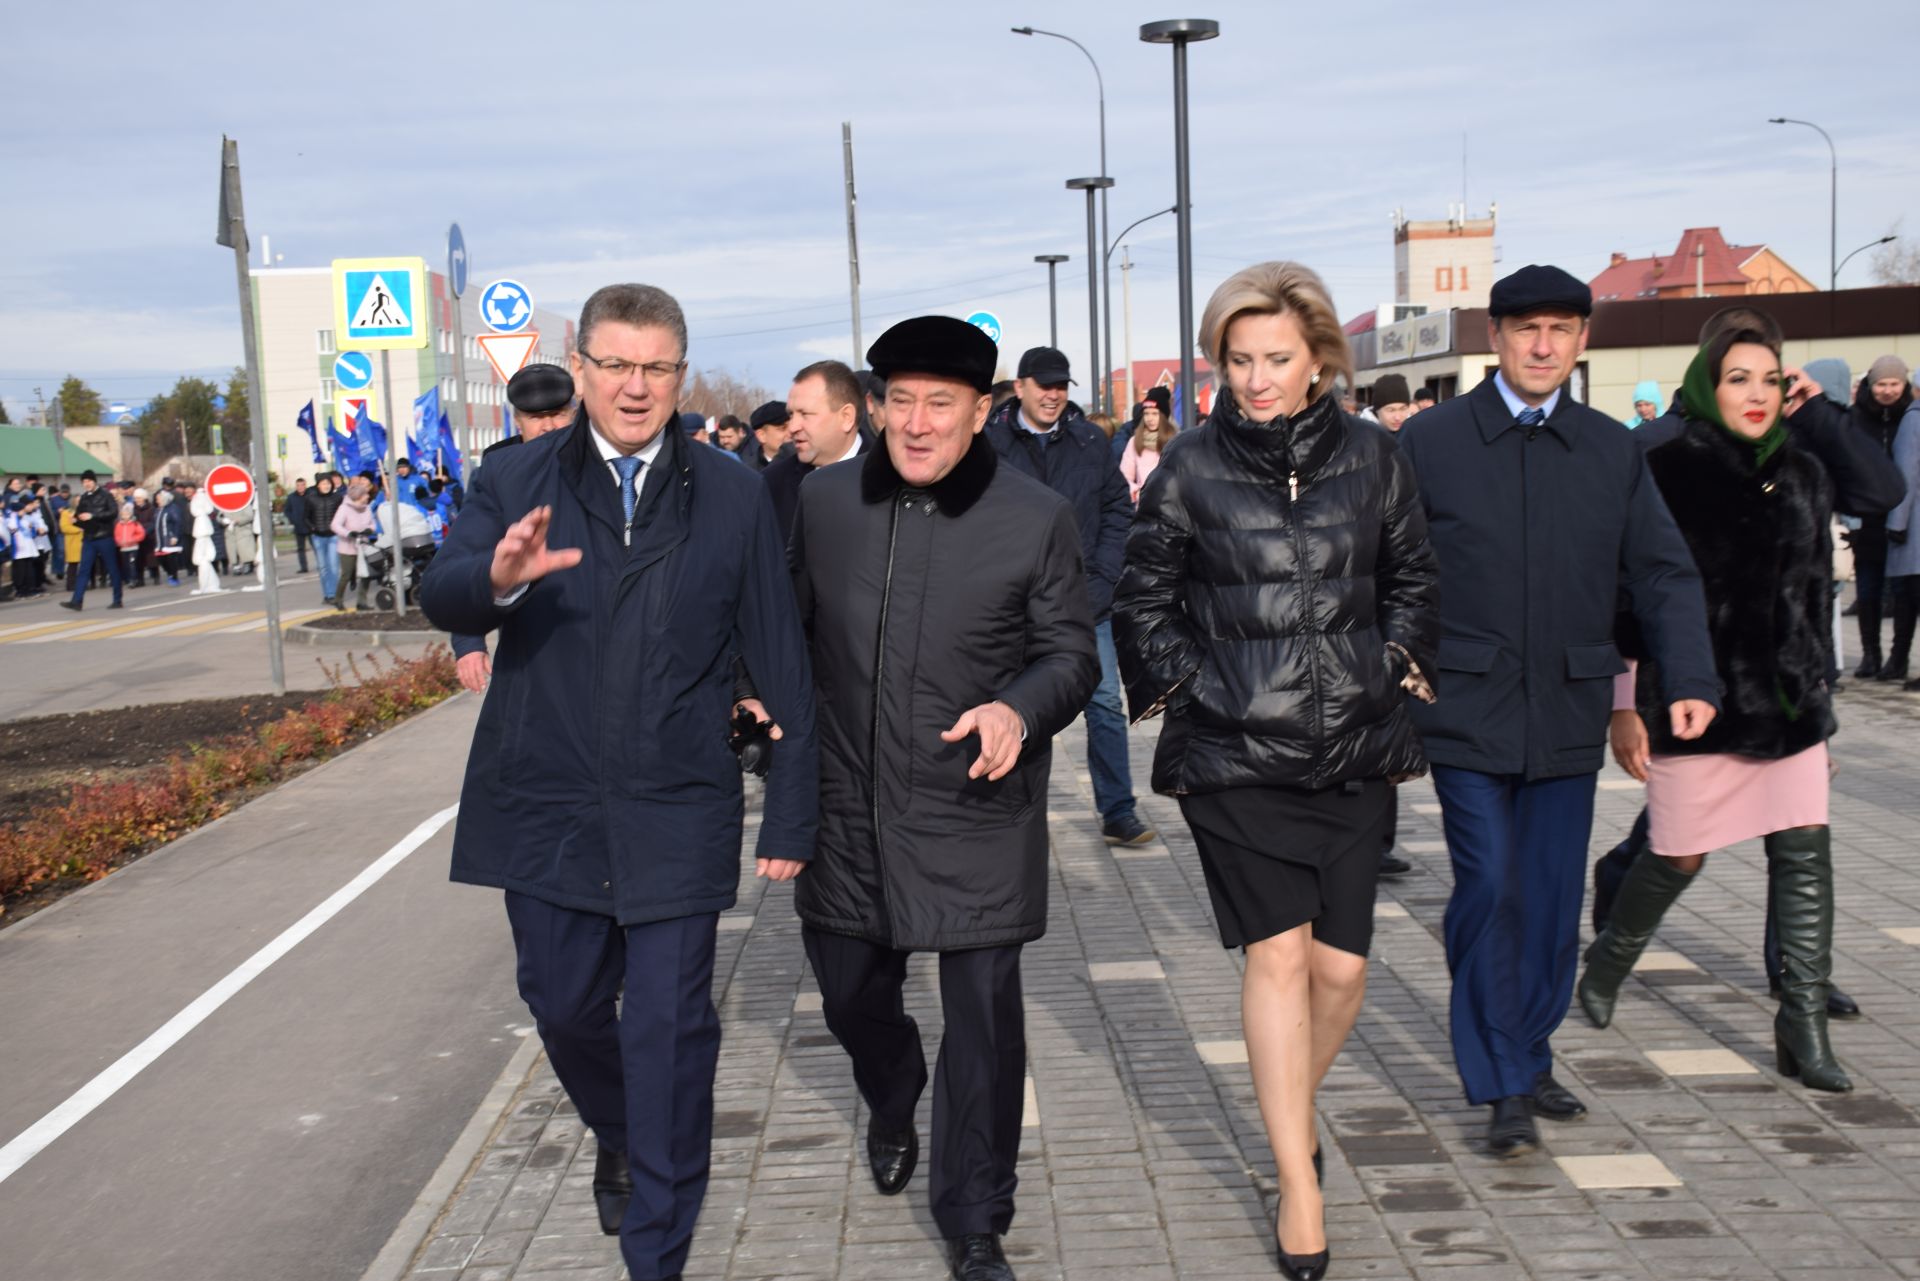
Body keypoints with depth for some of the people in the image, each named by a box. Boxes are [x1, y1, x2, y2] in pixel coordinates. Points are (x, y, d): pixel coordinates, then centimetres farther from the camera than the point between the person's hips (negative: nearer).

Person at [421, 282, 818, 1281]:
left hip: (676, 819, -1)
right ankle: (619, 1141, 47)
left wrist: (792, 816, 0)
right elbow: (440, 598, -13)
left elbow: (781, 667, 1)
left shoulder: (732, 499, 1)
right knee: (564, 1008, 15)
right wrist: (497, 576, -37)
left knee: (670, 1032, 1)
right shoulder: (514, 482, 2)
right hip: (546, 811, 2)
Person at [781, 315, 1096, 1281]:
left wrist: (1019, 708, -23)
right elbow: (789, 622, 15)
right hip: (849, 811, 4)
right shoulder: (825, 500, 1)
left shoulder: (1037, 519, -8)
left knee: (983, 1015, 0)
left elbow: (1072, 654, -3)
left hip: (977, 814, -3)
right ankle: (892, 1109, 53)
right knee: (850, 993, 19)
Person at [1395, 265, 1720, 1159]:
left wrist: (1690, 681, -3)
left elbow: (1664, 574, 9)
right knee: (1490, 891, -6)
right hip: (1468, 712, -3)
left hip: (1569, 714, 4)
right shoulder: (1431, 441, -1)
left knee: (1553, 899, 9)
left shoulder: (1614, 451, 8)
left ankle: (1529, 1058, 28)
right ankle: (1503, 1088, 6)